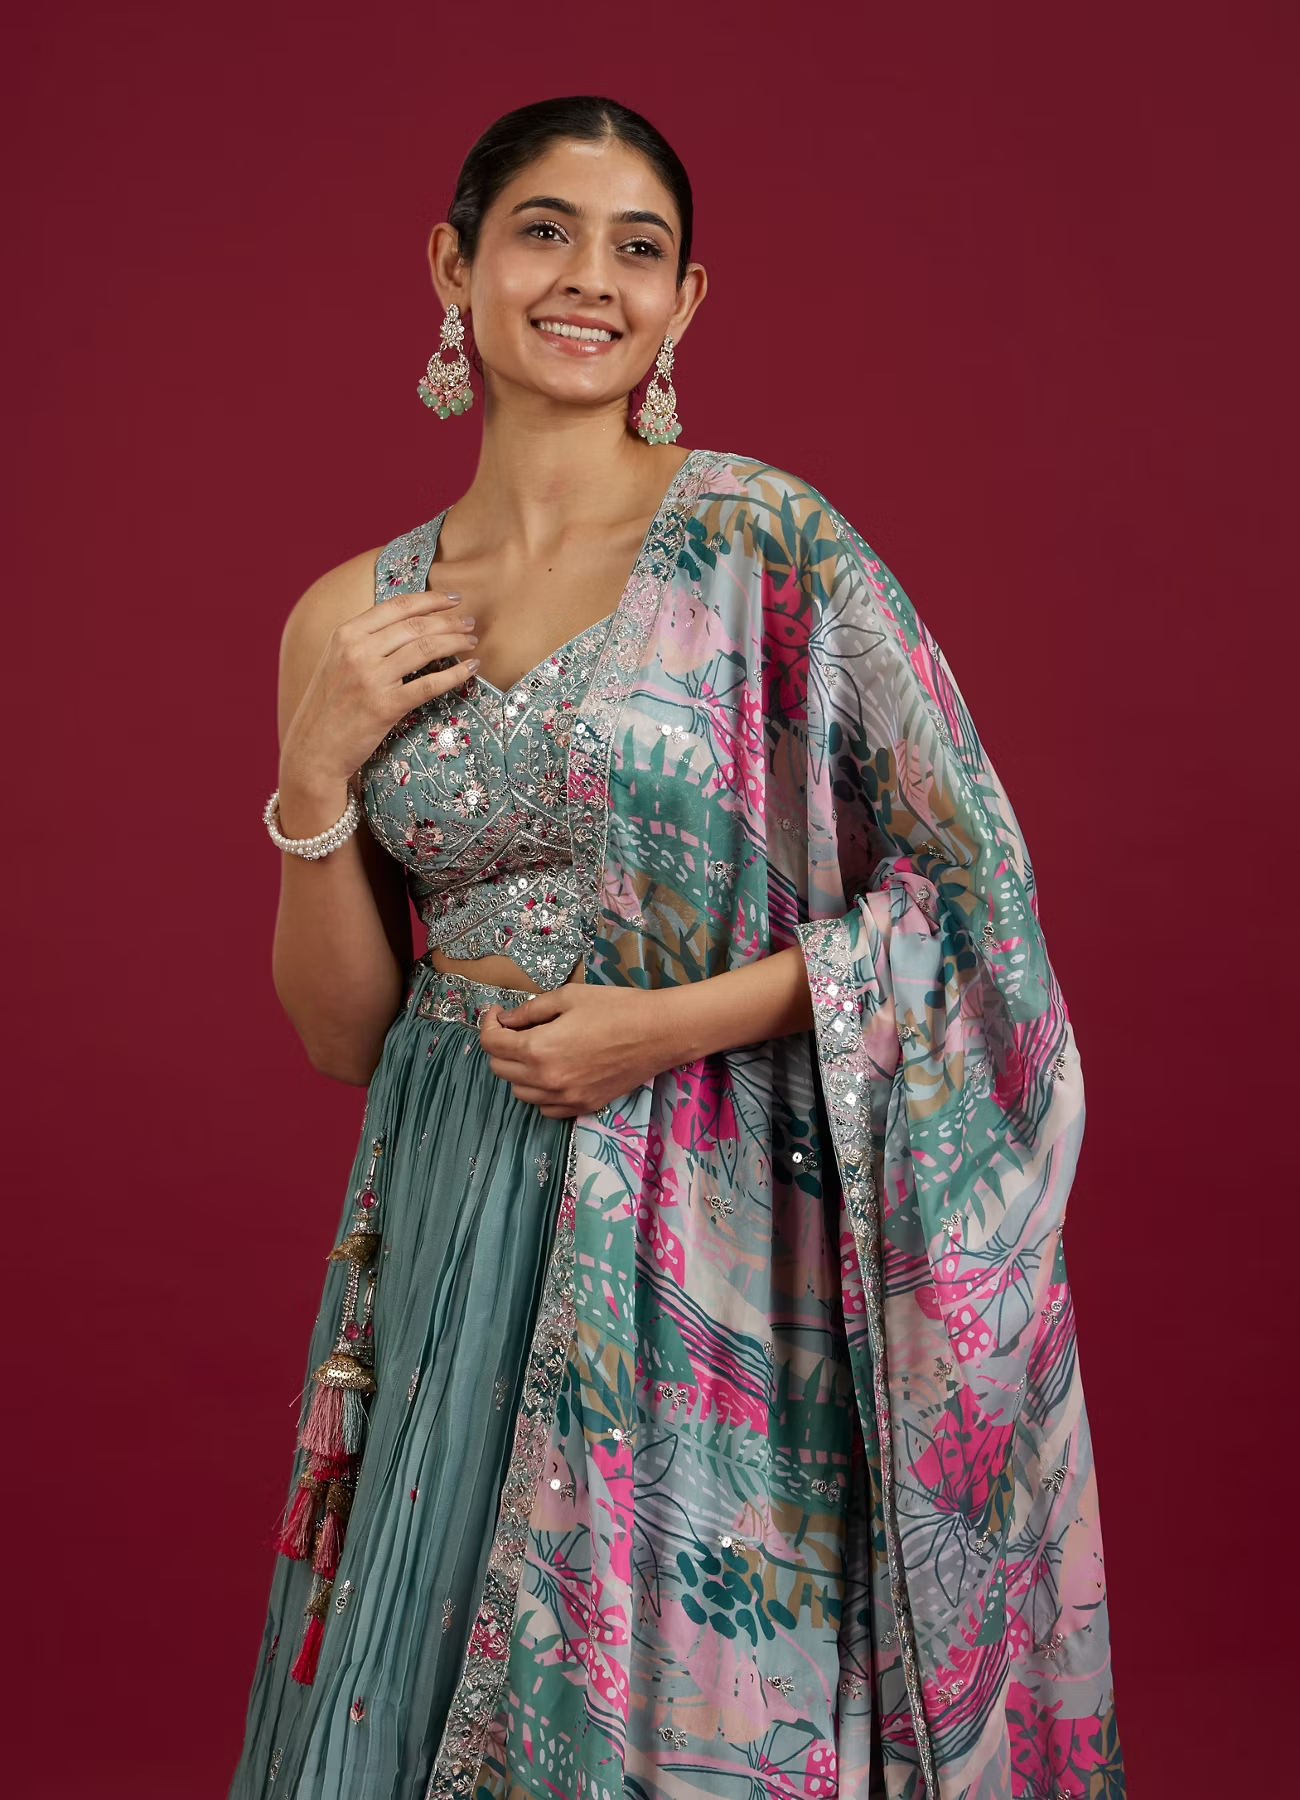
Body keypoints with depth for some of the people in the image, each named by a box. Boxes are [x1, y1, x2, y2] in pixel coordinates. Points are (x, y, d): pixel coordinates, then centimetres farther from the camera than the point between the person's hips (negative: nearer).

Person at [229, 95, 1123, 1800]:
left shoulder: (763, 539, -6)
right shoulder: (355, 617, 6)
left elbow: (967, 878, -6)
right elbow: (345, 1032, 8)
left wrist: (683, 1019, -14)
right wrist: (317, 775, -6)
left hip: (702, 1246, -3)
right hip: (451, 1233, 4)